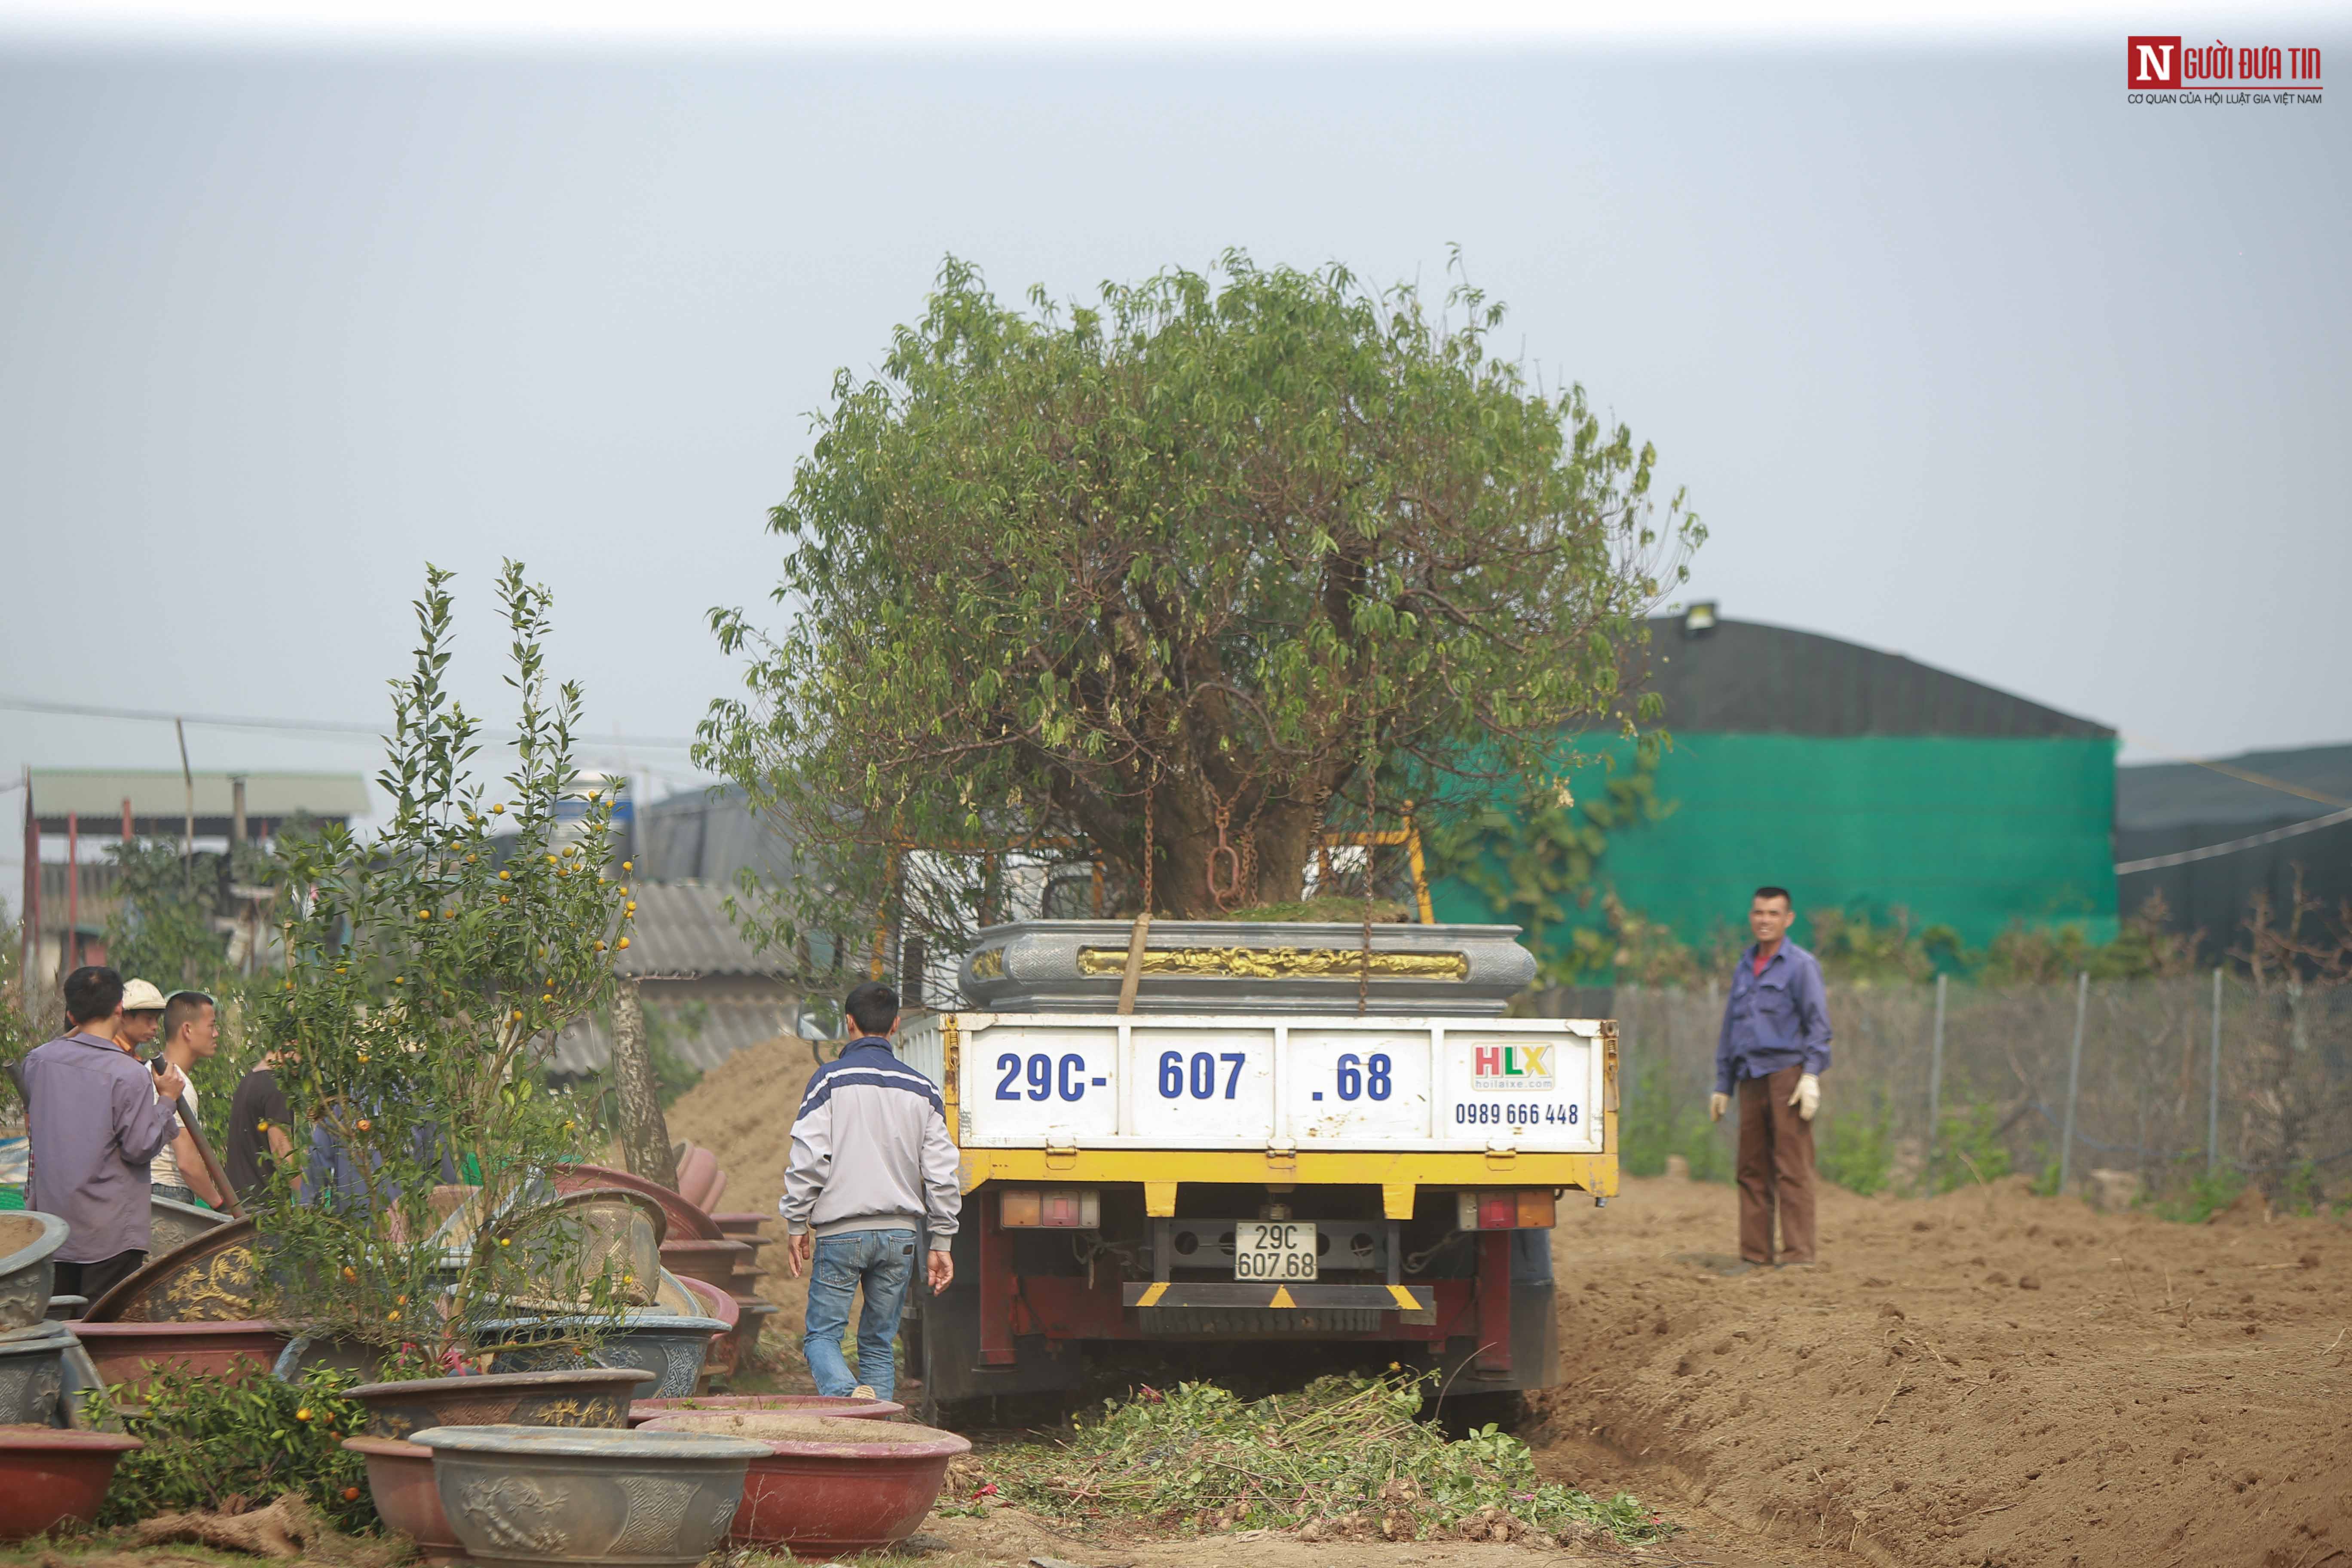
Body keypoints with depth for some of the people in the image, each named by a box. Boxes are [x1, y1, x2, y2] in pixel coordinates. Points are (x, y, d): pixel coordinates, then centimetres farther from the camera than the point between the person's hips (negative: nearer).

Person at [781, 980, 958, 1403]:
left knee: (822, 1334, 2)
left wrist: (796, 1226, 2)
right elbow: (941, 1173, 8)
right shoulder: (922, 1090, 9)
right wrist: (941, 1244, 12)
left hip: (841, 1232, -3)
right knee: (880, 1344, 12)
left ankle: (847, 1394, -27)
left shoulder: (830, 1081, -3)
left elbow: (808, 1160, -7)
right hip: (900, 1234, 4)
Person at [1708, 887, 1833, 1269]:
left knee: (1792, 1167, -10)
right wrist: (1722, 1086, 21)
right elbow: (1730, 1029, 25)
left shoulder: (1801, 965, 2)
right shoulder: (1744, 969, 20)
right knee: (1752, 1169, 5)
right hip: (1752, 1079, 6)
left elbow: (1818, 1023, -5)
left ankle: (1798, 1255, -11)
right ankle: (1755, 1255, 8)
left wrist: (1812, 1076, -15)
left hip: (1787, 1072, -6)